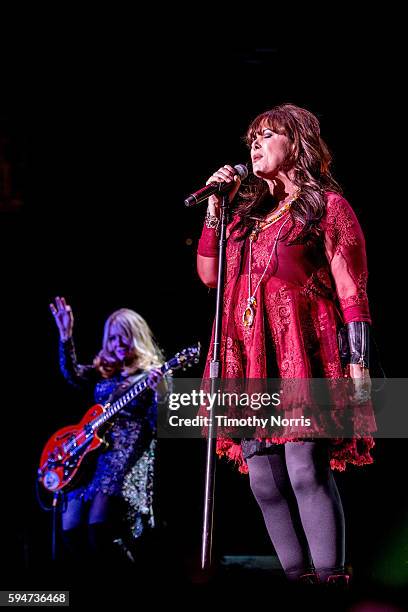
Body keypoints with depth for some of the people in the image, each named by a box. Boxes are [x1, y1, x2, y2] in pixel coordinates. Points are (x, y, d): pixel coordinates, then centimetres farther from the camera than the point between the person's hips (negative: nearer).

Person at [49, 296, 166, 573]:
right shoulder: (103, 372, 19)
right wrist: (66, 336, -11)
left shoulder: (152, 375, 4)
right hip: (93, 454, 6)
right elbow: (72, 374, 0)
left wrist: (159, 392, -24)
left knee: (98, 525, -25)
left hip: (130, 457, -6)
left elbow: (160, 426, -6)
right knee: (71, 528, -10)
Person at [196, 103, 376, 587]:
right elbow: (209, 274, 20)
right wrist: (215, 207, 12)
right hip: (250, 358, 6)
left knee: (305, 469, -16)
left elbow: (351, 291, -1)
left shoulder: (328, 206, 4)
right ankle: (298, 578, 7)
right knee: (263, 477, 0)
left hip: (303, 353, -6)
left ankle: (328, 579, -13)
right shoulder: (248, 211, 22)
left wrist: (358, 364, -10)